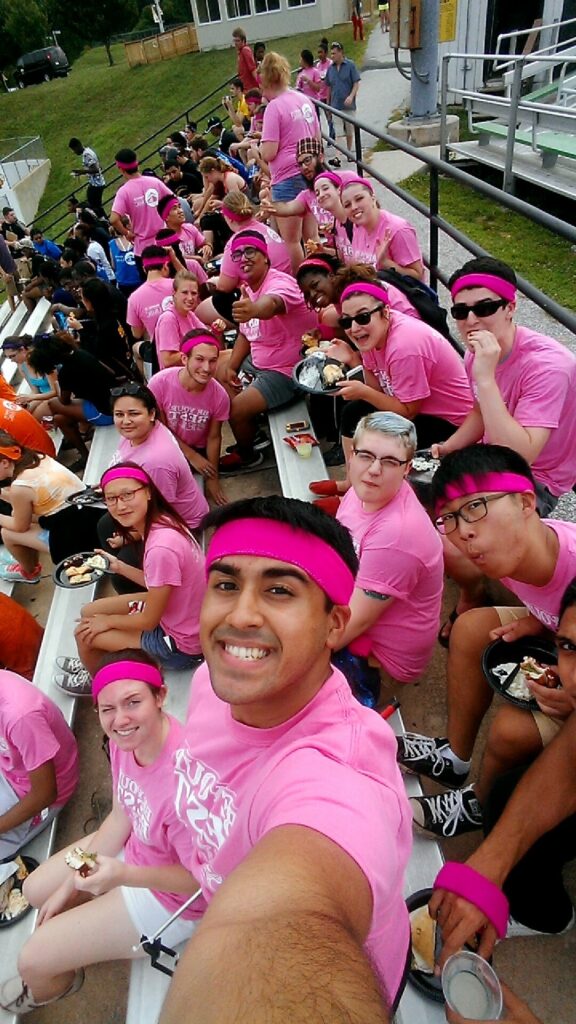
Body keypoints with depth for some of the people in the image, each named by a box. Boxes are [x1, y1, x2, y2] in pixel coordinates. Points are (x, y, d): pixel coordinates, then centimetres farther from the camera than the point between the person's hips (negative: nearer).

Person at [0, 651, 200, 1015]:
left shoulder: (183, 777, -42)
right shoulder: (127, 738, -19)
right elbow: (121, 817, -1)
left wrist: (123, 875, -35)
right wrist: (69, 886, 3)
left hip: (170, 895, -6)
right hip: (135, 849, 6)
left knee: (32, 960, 5)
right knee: (36, 890, 18)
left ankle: (50, 988, 43)